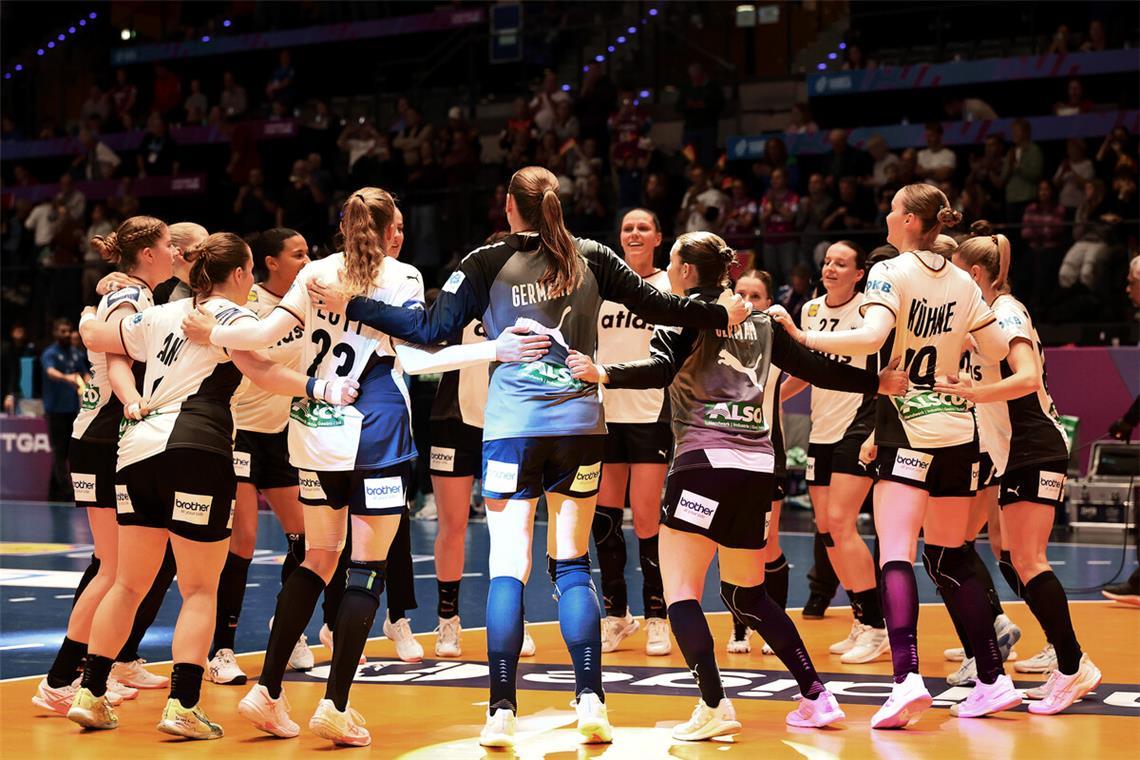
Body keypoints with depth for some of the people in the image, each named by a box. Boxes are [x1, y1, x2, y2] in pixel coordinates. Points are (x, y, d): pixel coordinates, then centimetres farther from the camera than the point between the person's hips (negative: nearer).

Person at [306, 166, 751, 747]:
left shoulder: (488, 263, -1)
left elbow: (429, 328, -4)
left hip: (513, 428, -2)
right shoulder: (591, 259, 6)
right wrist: (723, 313, 25)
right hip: (580, 425, 2)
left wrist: (351, 306, 3)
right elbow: (658, 307, 10)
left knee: (507, 568, -2)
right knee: (572, 565, 10)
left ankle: (502, 712, -6)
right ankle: (590, 700, 5)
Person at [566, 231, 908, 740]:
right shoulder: (758, 321, 19)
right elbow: (813, 368, 22)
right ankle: (817, 697, 16)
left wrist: (603, 374, -29)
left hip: (706, 460, -7)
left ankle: (714, 707, -17)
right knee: (747, 594, 20)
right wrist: (879, 383, 34)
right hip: (756, 465, 7)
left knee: (679, 591, -4)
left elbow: (661, 369, -17)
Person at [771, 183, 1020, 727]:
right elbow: (998, 350, 14)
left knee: (895, 554, -14)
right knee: (950, 559, 15)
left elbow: (872, 335, -24)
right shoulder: (961, 281, 10)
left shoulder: (891, 272, -8)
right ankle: (993, 681, 15)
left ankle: (907, 678, -31)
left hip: (909, 433, -6)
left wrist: (802, 338, -21)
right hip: (959, 431, 7)